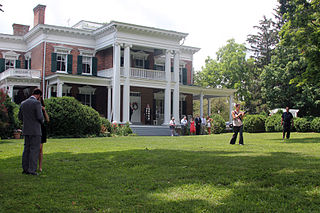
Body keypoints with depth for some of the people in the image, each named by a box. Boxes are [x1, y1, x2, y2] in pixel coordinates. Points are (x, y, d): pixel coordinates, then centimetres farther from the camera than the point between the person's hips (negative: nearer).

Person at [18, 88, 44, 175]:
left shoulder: (23, 103, 9)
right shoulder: (37, 103, -13)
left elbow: (20, 117, 14)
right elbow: (40, 116, -18)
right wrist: (42, 121, 4)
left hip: (26, 130, 7)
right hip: (35, 130, -7)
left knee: (27, 149, 12)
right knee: (34, 150, -3)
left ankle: (25, 168, 14)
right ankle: (32, 169, -5)